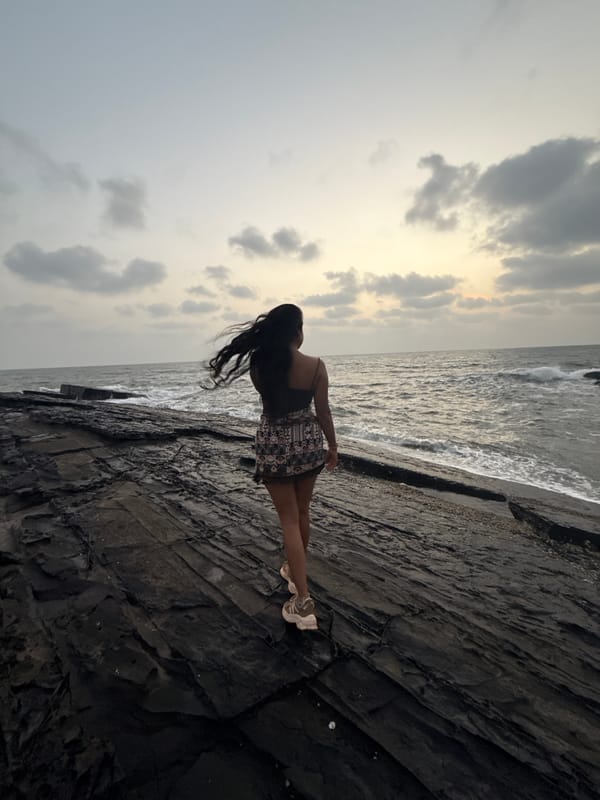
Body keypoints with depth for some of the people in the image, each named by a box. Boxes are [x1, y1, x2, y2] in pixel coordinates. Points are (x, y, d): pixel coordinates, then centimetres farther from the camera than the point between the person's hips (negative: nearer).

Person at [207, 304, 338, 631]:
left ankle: (304, 602, 5)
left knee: (289, 520, 6)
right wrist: (333, 447, 9)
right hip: (307, 442, 1)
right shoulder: (315, 366, -11)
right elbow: (323, 413, -6)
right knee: (302, 511, 21)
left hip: (274, 445, -1)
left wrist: (272, 346, 9)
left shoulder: (259, 366, -8)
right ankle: (295, 571, 42)